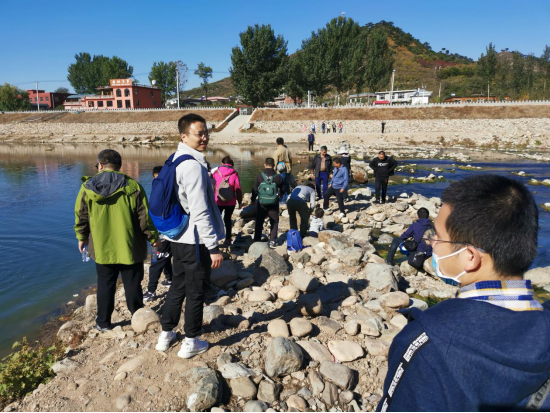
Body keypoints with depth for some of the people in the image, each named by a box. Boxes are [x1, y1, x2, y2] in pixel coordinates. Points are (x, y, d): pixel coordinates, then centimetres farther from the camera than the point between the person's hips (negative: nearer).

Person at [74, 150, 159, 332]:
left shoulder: (87, 187, -3)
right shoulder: (133, 187, -10)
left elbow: (81, 217, 4)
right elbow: (144, 217, -9)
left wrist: (81, 238, 21)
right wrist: (153, 237, 4)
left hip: (102, 248, 2)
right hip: (130, 248, -1)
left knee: (105, 285, 15)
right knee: (133, 285, 11)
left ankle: (103, 323, 26)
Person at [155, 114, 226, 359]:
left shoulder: (177, 160, 10)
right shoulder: (194, 166, -21)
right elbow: (200, 212, -25)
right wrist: (214, 247, -20)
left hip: (179, 238, 9)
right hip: (196, 240, -9)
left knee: (178, 287, 22)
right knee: (196, 292, 7)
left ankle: (166, 335, 36)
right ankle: (191, 343, 23)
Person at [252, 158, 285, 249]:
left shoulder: (259, 176, -9)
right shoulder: (278, 177, -6)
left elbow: (255, 189, -2)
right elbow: (283, 190, 7)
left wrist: (253, 200, 14)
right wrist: (280, 195, 29)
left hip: (262, 203, 0)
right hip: (274, 204, 0)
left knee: (259, 222, 14)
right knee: (274, 222, 13)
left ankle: (257, 240, 18)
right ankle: (272, 241, 8)